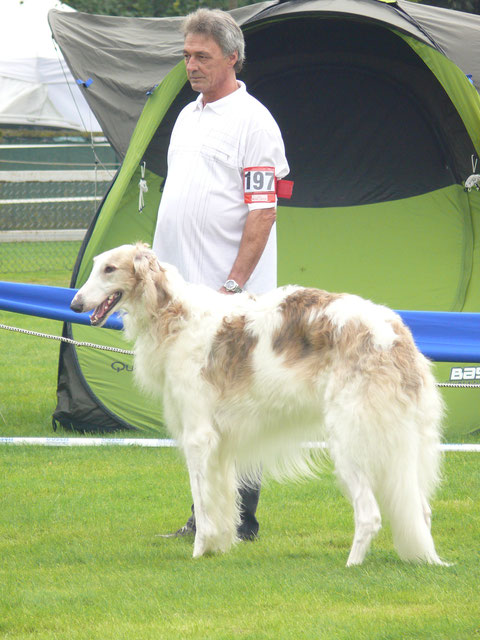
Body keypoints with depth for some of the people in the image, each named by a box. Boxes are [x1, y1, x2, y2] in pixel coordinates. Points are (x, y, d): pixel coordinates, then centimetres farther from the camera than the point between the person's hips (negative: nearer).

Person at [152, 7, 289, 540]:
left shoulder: (252, 120, -9)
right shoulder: (188, 116, 17)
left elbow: (262, 212, -14)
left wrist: (235, 283, -19)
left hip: (229, 296, -8)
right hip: (183, 288, 8)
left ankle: (240, 520, -2)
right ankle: (204, 515, 15)